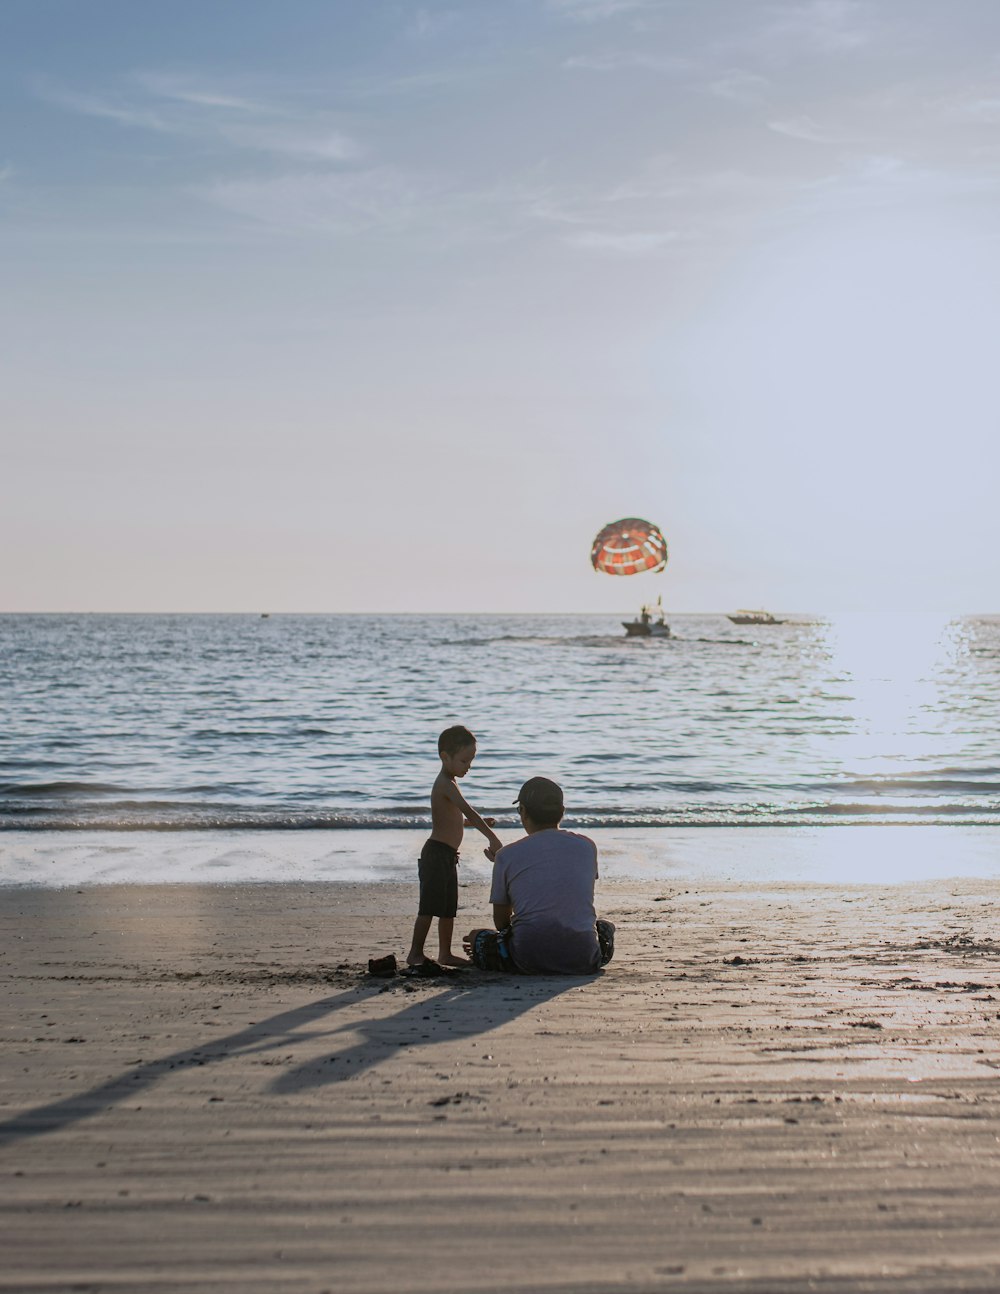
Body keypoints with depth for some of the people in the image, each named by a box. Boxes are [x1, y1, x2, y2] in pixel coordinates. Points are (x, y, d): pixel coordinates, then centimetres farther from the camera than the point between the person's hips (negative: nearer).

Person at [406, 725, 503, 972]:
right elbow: (468, 812, -26)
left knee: (448, 908, 15)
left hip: (447, 856, 10)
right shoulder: (446, 784, -15)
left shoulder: (446, 783, 17)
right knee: (430, 906, -10)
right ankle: (415, 953, -8)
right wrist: (492, 838, -30)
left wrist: (480, 822, 12)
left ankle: (445, 953, 22)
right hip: (437, 852, -10)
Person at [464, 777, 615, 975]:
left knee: (476, 939, 24)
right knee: (605, 929, 34)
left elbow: (501, 922, 10)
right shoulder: (587, 846, 7)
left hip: (530, 960, -1)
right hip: (583, 962, 1)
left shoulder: (507, 855, 1)